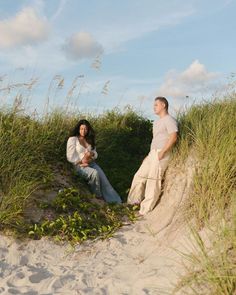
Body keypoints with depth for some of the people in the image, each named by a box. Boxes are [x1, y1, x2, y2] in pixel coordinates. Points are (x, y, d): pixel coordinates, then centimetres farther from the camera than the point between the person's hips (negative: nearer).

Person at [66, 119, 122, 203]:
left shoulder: (89, 140, 18)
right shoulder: (72, 139, 0)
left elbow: (95, 153, 16)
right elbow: (70, 157, -7)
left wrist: (91, 154, -7)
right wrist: (82, 160, -14)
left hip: (91, 163, 5)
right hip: (79, 165, -5)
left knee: (103, 177, -21)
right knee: (94, 173, -34)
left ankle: (114, 201, -28)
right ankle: (98, 196, -14)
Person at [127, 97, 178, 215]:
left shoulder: (169, 120, -9)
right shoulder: (156, 122, 21)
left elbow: (173, 137, -19)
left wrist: (162, 152, -21)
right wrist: (149, 155, 18)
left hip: (160, 154, -9)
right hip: (152, 153, 9)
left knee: (153, 181, -6)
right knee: (139, 176, 9)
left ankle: (146, 209, 0)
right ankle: (133, 201, 20)